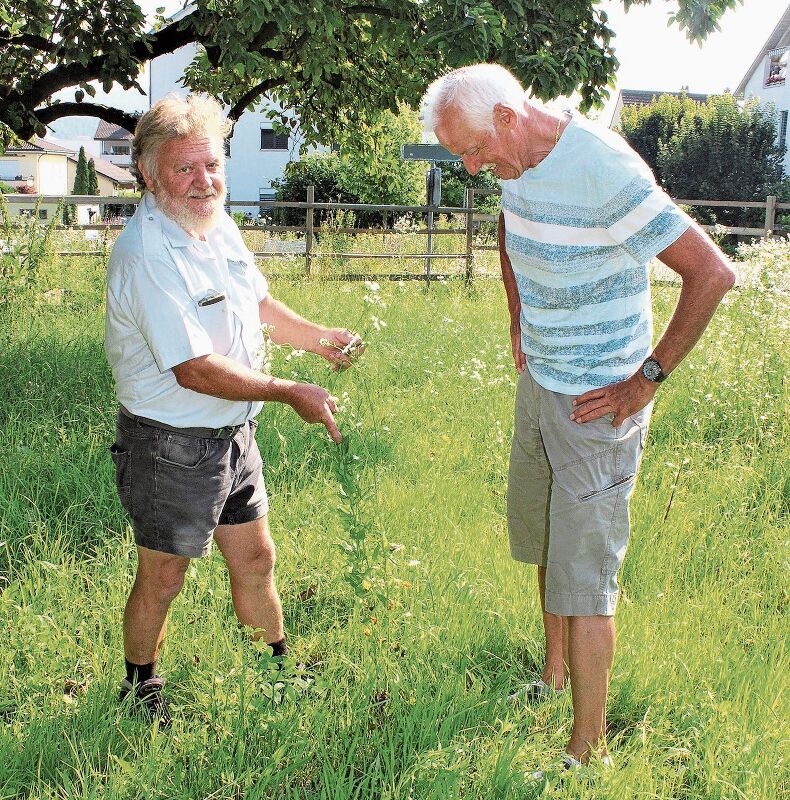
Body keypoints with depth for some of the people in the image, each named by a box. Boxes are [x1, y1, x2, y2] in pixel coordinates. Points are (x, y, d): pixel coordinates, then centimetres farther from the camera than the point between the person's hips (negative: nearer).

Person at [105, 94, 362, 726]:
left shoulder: (218, 223, 3)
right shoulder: (146, 255, -26)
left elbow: (255, 300, 20)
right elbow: (196, 369, -29)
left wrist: (316, 337, 6)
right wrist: (291, 392, -23)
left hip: (232, 434, 8)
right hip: (171, 444, -8)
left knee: (255, 558, 20)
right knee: (163, 578, 10)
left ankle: (278, 663, 40)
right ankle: (139, 685, 33)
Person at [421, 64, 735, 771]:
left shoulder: (604, 171, -25)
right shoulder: (517, 163, 1)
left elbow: (713, 272, -24)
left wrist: (648, 379, -19)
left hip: (597, 404, -8)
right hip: (537, 384, 8)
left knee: (583, 580, -3)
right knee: (544, 545, 22)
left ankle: (588, 751, 10)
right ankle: (556, 675, 44)